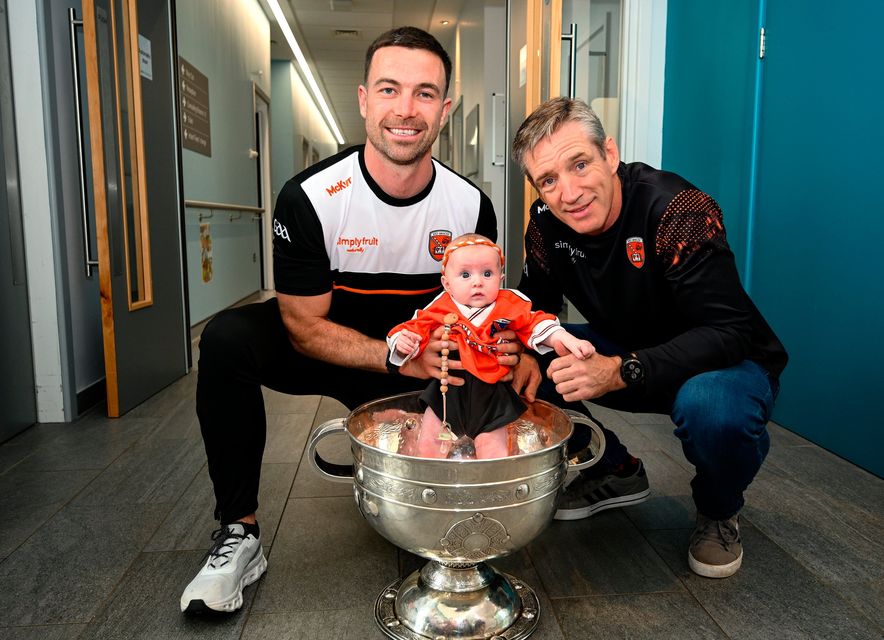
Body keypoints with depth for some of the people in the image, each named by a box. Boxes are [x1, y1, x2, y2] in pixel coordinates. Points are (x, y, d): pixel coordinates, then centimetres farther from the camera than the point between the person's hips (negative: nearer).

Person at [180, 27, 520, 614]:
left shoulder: (471, 206, -14)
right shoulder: (309, 197, -22)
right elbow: (305, 326, -18)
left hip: (415, 362, 3)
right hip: (323, 349, -2)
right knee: (227, 339, -28)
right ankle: (239, 536, -16)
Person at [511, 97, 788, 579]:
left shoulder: (678, 208, -29)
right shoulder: (547, 225, -11)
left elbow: (729, 332, -33)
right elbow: (535, 308, -3)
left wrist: (620, 371, -45)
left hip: (722, 363, -5)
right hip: (624, 352, 5)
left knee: (710, 406, -40)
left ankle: (718, 512, -1)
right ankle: (614, 472, 9)